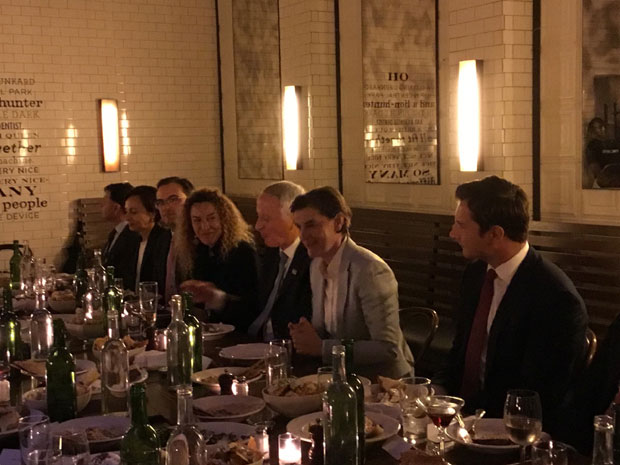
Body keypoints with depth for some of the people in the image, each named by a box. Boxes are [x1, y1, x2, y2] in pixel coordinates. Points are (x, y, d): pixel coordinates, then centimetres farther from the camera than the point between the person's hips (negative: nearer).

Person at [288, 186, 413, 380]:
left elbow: (389, 348, -22)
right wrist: (306, 336, -7)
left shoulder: (369, 271, -20)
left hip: (383, 380, -7)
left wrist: (321, 347, -21)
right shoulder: (317, 266, 5)